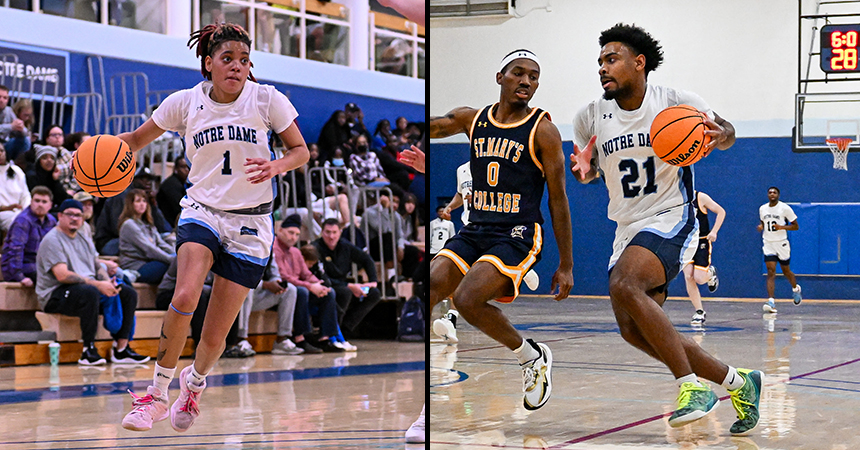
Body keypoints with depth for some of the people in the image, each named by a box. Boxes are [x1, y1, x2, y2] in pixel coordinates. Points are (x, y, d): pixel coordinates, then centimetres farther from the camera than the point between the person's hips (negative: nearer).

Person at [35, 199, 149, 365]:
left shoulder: (84, 240, 20)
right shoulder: (52, 240, -8)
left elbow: (98, 267, 17)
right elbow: (62, 275, -20)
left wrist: (108, 282, -7)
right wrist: (97, 284, -23)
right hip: (56, 295, -9)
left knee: (128, 293, -5)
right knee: (90, 292, -38)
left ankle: (121, 349, -9)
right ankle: (88, 351, -32)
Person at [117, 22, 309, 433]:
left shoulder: (268, 100, -8)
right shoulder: (185, 102, -4)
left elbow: (301, 150, 1)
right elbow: (137, 139, 9)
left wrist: (277, 166, -21)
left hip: (250, 223, 0)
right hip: (201, 212, 1)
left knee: (214, 337, 0)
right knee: (184, 297, -29)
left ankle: (194, 383, 36)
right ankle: (157, 393, -10)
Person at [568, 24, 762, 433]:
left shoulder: (677, 103, -8)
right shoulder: (589, 118, 3)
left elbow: (724, 132, 8)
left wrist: (720, 135, -17)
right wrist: (583, 169, -6)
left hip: (672, 219, -6)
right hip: (628, 229, 6)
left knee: (624, 285, -31)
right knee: (633, 330, -1)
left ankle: (692, 386, -23)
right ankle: (737, 381, 14)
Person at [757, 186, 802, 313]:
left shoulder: (785, 208, -7)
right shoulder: (762, 209, 6)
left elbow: (795, 226, -4)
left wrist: (782, 227, -20)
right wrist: (761, 226, 0)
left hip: (781, 243, -2)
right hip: (768, 244, 2)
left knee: (786, 271, 13)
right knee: (771, 271, -11)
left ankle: (795, 288, 46)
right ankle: (771, 302, -19)